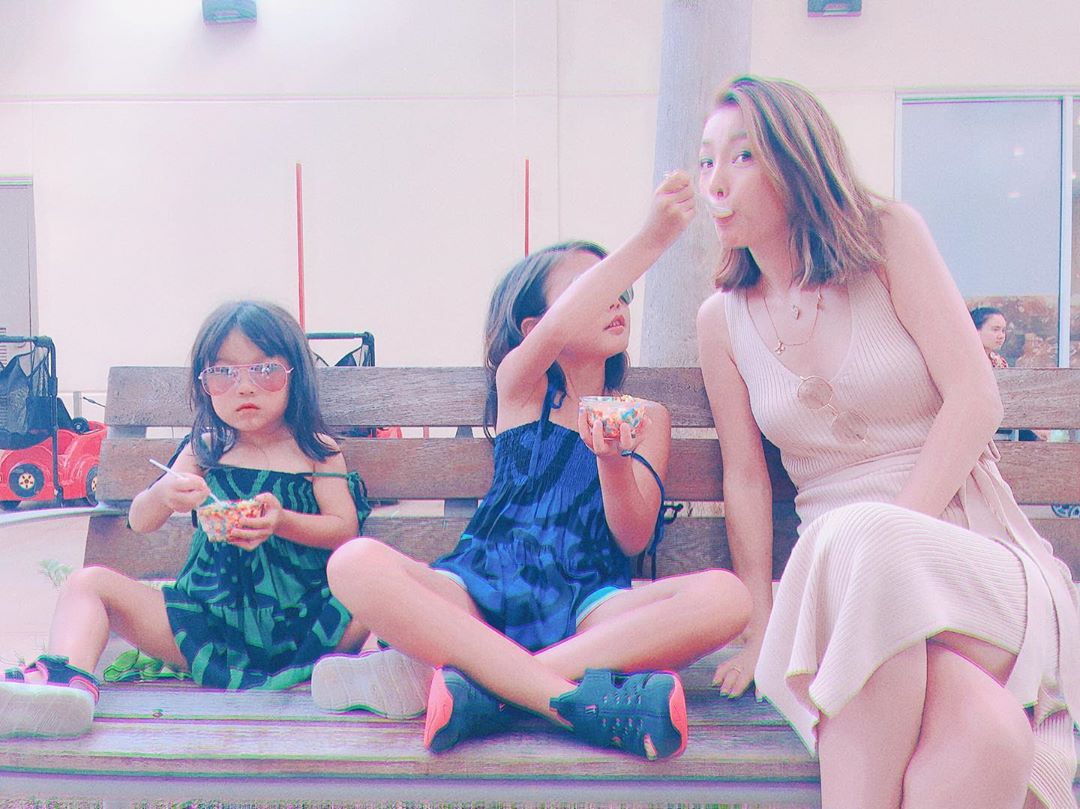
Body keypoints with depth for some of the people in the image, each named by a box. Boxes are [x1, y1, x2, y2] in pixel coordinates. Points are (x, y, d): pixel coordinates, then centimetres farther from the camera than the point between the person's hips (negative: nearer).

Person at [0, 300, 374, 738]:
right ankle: (68, 680, -37)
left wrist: (282, 522, -22)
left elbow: (345, 529, -3)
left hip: (297, 625, -2)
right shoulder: (204, 450, 10)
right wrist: (164, 494, -18)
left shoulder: (316, 450, 5)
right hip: (208, 617, 3)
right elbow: (140, 522, 6)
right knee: (90, 583, -12)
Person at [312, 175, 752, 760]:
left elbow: (633, 538, 5)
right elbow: (558, 330, -15)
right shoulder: (519, 384, 10)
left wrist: (613, 459, -14)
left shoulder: (647, 418, 17)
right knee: (356, 563, -29)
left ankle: (480, 685, -32)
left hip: (589, 606, 2)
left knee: (724, 596, -28)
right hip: (483, 592, -1)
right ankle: (577, 699, -37)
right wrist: (650, 239, -21)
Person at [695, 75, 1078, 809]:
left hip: (965, 537, 0)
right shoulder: (724, 320, 8)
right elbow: (746, 478, 9)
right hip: (839, 562, 1)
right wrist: (759, 629, 1)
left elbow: (975, 399, -6)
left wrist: (890, 542, -17)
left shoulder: (891, 239, 2)